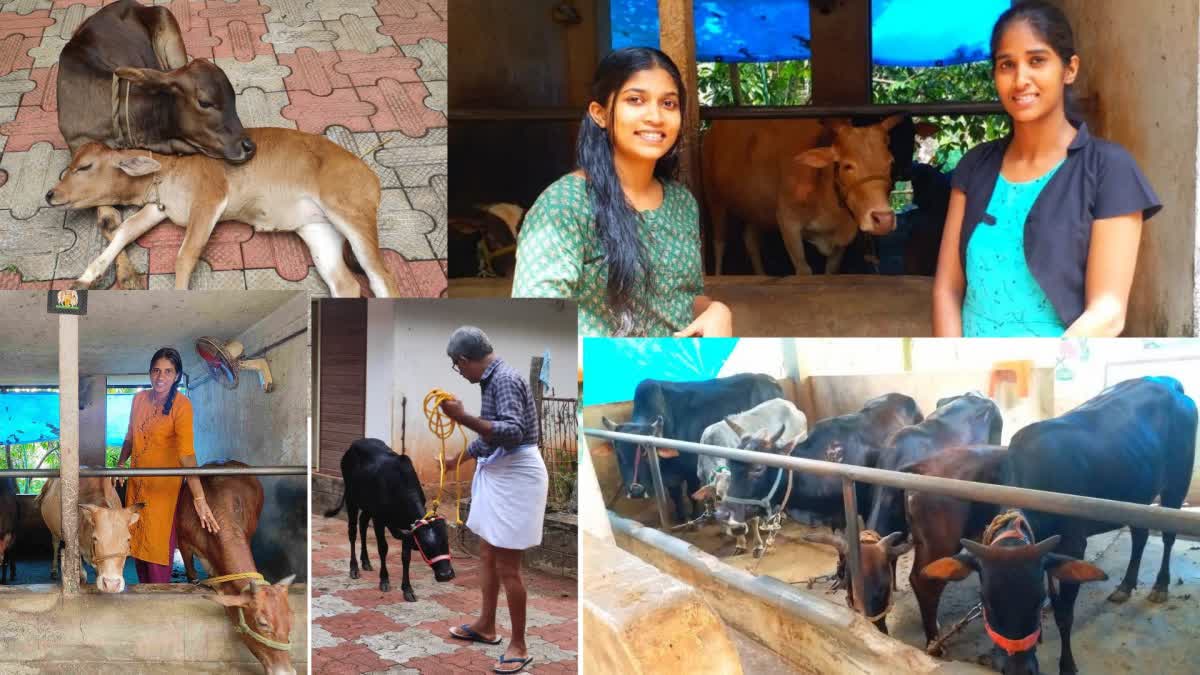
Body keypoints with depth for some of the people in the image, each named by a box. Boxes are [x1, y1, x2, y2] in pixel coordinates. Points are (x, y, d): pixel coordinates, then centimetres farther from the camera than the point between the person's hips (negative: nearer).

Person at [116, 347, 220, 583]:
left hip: (163, 484, -6)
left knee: (157, 544, -2)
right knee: (137, 540, 15)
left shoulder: (181, 405, -19)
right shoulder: (140, 399, -1)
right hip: (137, 482, 6)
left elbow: (186, 453, -29)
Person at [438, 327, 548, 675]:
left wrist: (464, 418, -36)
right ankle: (486, 626, 35)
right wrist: (459, 458, 36)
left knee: (507, 566, -4)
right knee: (487, 555, 20)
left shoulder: (505, 379, -20)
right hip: (496, 474, 10)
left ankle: (519, 646, 5)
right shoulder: (491, 379, 10)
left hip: (515, 477, -10)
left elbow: (513, 432, -31)